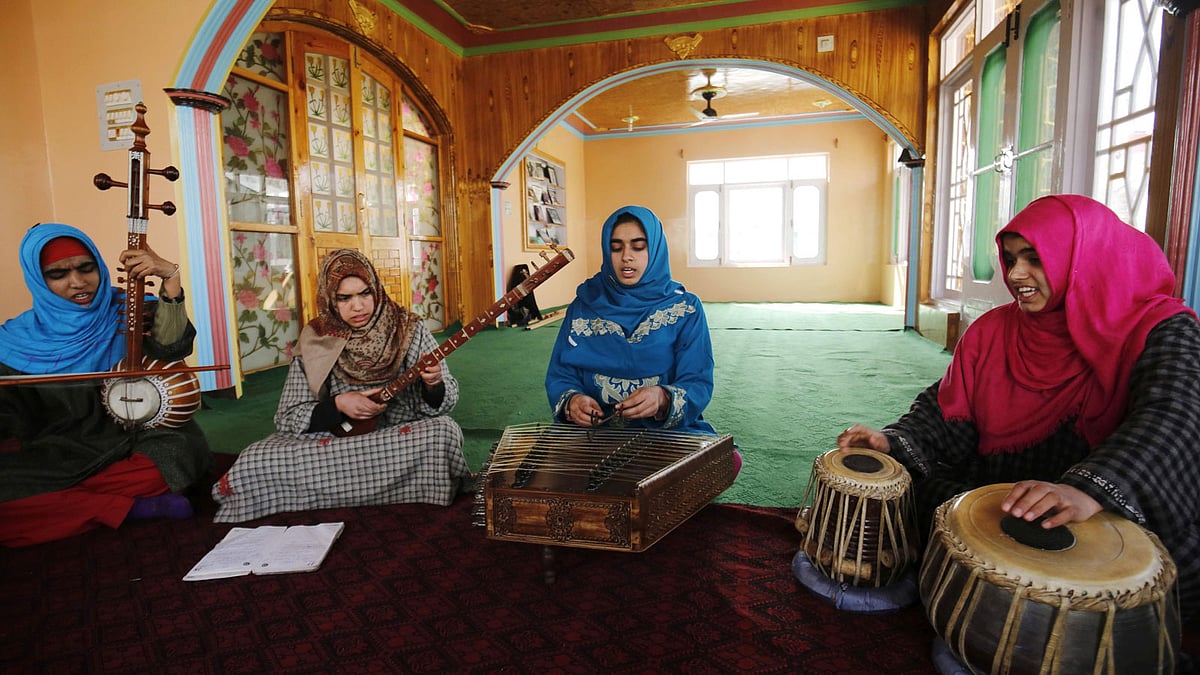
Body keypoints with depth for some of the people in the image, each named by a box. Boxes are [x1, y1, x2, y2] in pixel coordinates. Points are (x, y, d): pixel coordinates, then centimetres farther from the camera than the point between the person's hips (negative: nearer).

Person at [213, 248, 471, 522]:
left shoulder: (410, 330, -1)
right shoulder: (316, 342, -1)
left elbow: (446, 399, 0)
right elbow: (287, 418, 1)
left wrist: (433, 384, -22)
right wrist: (338, 405, -16)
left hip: (404, 441, 2)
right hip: (333, 443, -1)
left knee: (445, 430, -32)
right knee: (254, 461, -27)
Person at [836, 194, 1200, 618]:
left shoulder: (1158, 331, -10)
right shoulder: (992, 332, 3)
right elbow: (946, 414, 2)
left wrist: (1090, 491, -47)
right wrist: (893, 441, -19)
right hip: (997, 500, 3)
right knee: (905, 484, -17)